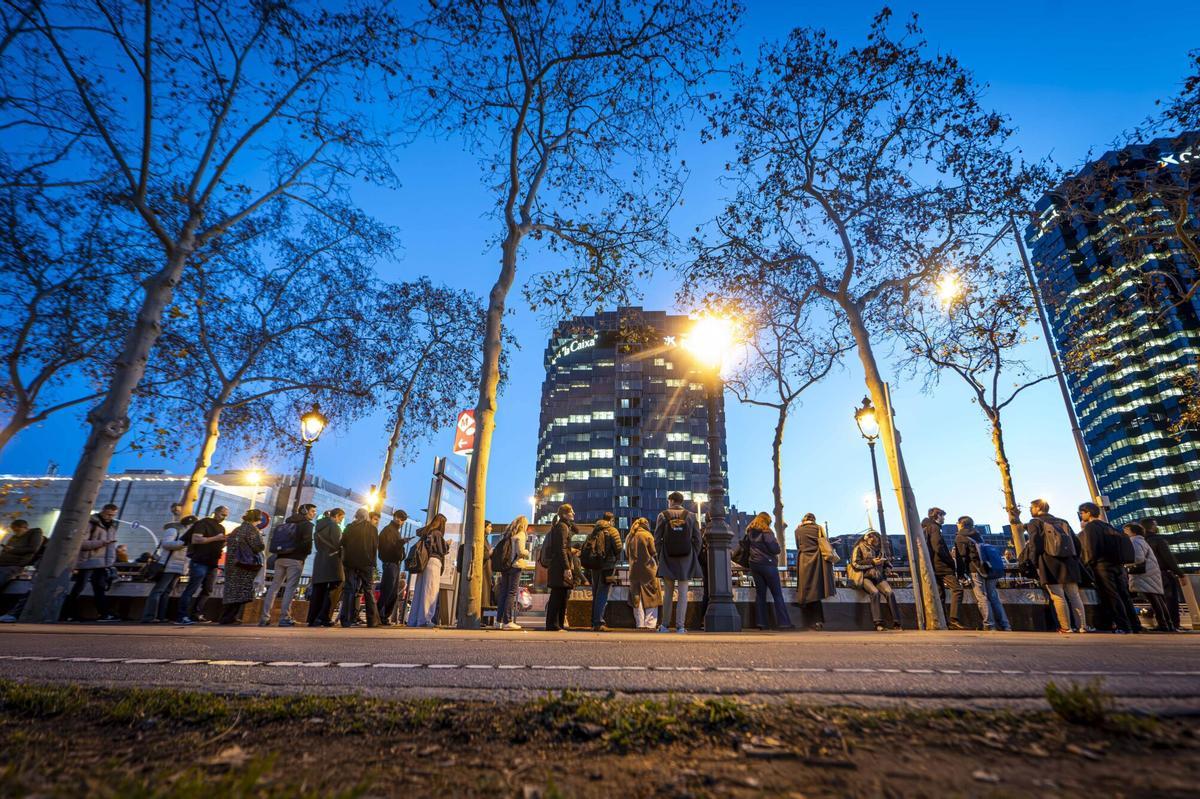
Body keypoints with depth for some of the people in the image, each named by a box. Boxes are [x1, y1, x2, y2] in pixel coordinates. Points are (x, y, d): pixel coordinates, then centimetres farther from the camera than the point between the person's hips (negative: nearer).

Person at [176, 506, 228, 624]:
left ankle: (195, 615, 16)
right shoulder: (204, 523, -6)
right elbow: (195, 539, -17)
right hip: (199, 562, -8)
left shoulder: (221, 528, 19)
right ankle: (182, 617, -3)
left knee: (207, 590, 9)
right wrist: (215, 538, -20)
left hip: (212, 563, 8)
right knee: (192, 589, -8)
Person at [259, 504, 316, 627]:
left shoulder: (287, 523, 21)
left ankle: (265, 617, 7)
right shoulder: (307, 524, -2)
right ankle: (284, 618, -10)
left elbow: (275, 540, 17)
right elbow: (307, 542, -12)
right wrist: (306, 553, 5)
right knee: (290, 588, -7)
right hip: (295, 559, -7)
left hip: (280, 558, 7)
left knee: (274, 587, 8)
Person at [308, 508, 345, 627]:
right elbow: (337, 543, -12)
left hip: (319, 560, 8)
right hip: (331, 560, -8)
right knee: (333, 589, -7)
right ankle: (323, 617, -15)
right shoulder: (334, 526, -6)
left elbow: (317, 543, 18)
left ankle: (312, 619, 5)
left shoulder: (320, 525, 18)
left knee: (318, 590, 7)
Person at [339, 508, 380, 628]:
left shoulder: (349, 527, 3)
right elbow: (376, 546, 2)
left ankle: (347, 620, 1)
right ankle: (372, 620, 2)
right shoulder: (373, 529, 0)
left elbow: (343, 543, 5)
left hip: (350, 563, 1)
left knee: (349, 590, 6)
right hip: (367, 563, -1)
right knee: (369, 591, 4)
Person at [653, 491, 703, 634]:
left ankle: (664, 625, 16)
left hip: (667, 560, 0)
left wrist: (660, 556, 7)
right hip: (686, 560, 0)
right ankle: (680, 626, 2)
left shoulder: (663, 516, -1)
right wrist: (694, 557, 9)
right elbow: (697, 539, 1)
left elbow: (657, 539, -2)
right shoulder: (691, 516, 2)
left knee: (668, 593, 12)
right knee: (682, 594, 4)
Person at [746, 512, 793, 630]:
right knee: (777, 594, 0)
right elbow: (775, 549, -11)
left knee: (760, 594, 6)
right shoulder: (766, 531, -7)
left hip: (754, 565, 5)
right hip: (768, 564, -5)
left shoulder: (749, 532, 11)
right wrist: (777, 542, 7)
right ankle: (784, 623, -1)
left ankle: (761, 623, 3)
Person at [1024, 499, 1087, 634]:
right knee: (1074, 595, 7)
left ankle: (1066, 627, -5)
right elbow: (1076, 541, 14)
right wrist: (1074, 558, 19)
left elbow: (1035, 543, -10)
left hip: (1050, 563, -6)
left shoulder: (1035, 522, 0)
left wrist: (1034, 562, -4)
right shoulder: (1062, 522, 18)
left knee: (1058, 596, -4)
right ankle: (1082, 626, 5)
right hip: (1069, 561, 6)